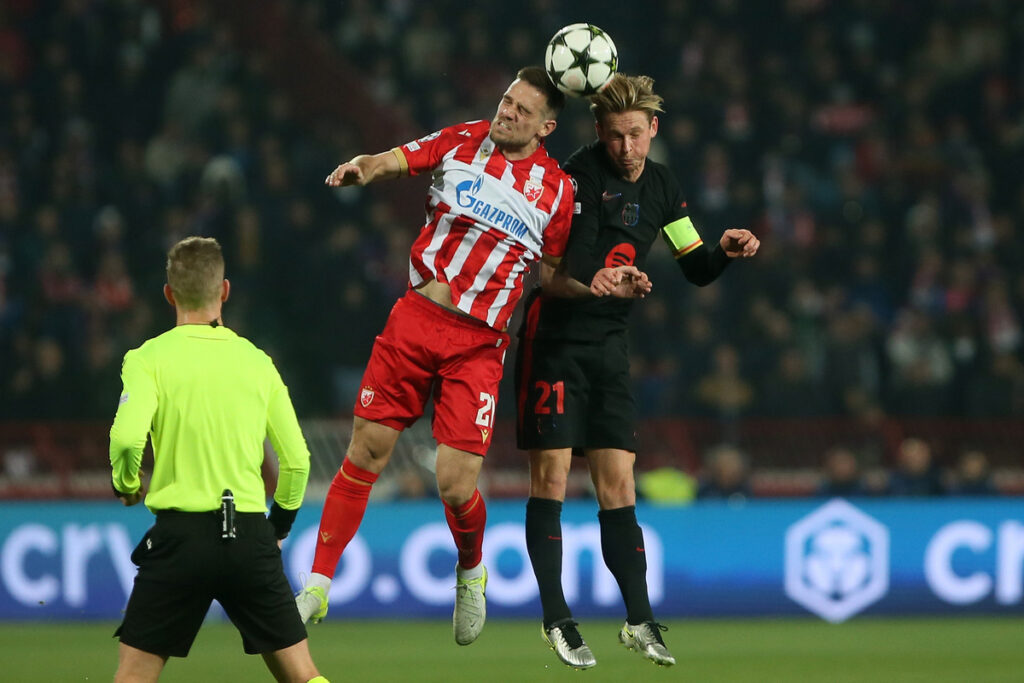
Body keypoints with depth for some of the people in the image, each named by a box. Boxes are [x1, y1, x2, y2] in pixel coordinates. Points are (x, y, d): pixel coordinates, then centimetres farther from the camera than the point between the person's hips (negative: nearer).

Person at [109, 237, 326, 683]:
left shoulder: (148, 359, -2)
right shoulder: (257, 362, 8)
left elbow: (127, 437, -18)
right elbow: (297, 460, 11)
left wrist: (125, 482, 5)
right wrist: (279, 525, 28)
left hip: (181, 533, -2)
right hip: (251, 537, 2)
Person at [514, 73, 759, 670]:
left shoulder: (661, 188, 9)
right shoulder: (579, 175, -11)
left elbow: (696, 268, 16)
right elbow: (545, 266, -18)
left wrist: (726, 251, -4)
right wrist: (586, 285, -37)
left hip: (610, 345, 5)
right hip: (554, 336, -5)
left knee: (618, 480, 3)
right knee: (551, 473, -5)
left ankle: (639, 620, 3)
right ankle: (556, 620, 0)